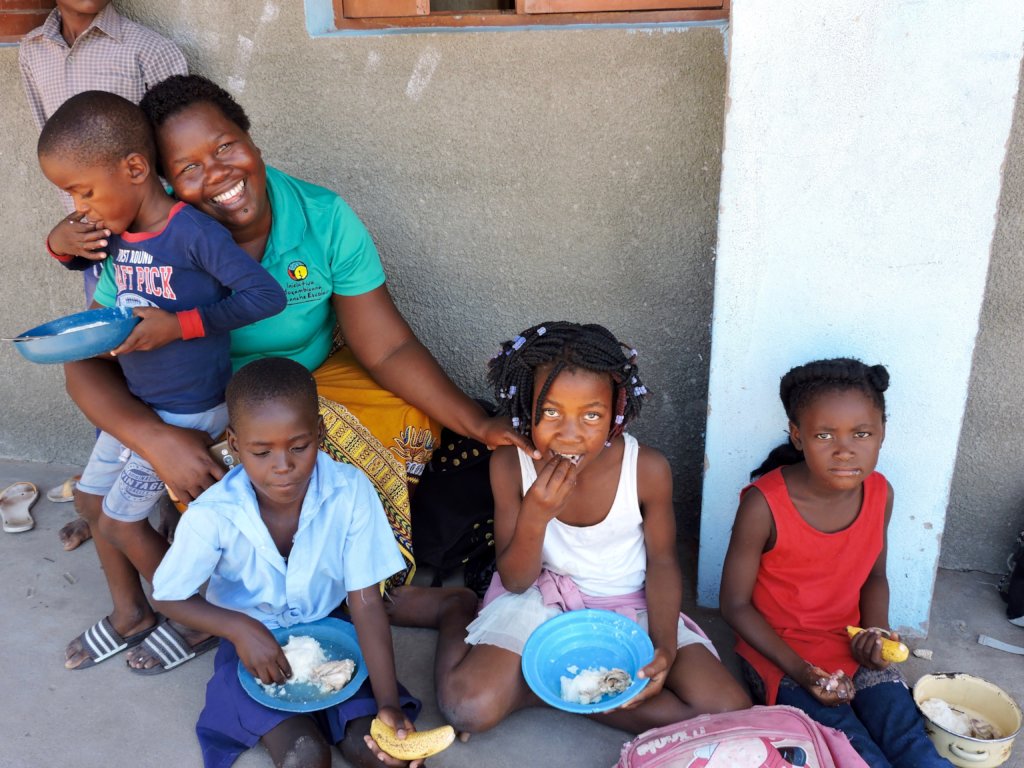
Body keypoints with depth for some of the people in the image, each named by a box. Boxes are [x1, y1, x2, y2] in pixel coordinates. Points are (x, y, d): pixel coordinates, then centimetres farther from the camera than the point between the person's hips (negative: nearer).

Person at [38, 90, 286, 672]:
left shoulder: (192, 232, -23)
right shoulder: (114, 233, 0)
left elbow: (267, 294, -27)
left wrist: (180, 325, -29)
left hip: (189, 410, -8)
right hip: (136, 400, 8)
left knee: (120, 522, 2)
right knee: (92, 499, 19)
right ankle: (131, 615, 37)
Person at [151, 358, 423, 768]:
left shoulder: (351, 492, -26)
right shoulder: (212, 516, -26)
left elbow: (366, 604, -19)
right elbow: (167, 596, -8)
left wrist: (389, 703, -27)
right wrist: (240, 628, -24)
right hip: (254, 642, -1)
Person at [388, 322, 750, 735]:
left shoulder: (648, 469, -19)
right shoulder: (510, 464, -18)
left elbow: (662, 563, -3)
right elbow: (515, 581, -12)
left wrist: (664, 645, -19)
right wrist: (535, 516, -32)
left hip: (629, 604, 2)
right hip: (540, 595, -2)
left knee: (729, 712, -18)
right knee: (469, 707, -25)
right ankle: (455, 609, 8)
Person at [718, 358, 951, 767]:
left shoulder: (879, 493, -8)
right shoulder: (764, 505, -24)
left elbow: (873, 576, 10)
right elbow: (735, 605, -13)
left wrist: (876, 630, -8)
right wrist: (800, 670, -19)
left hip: (850, 647, 4)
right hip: (779, 652, -4)